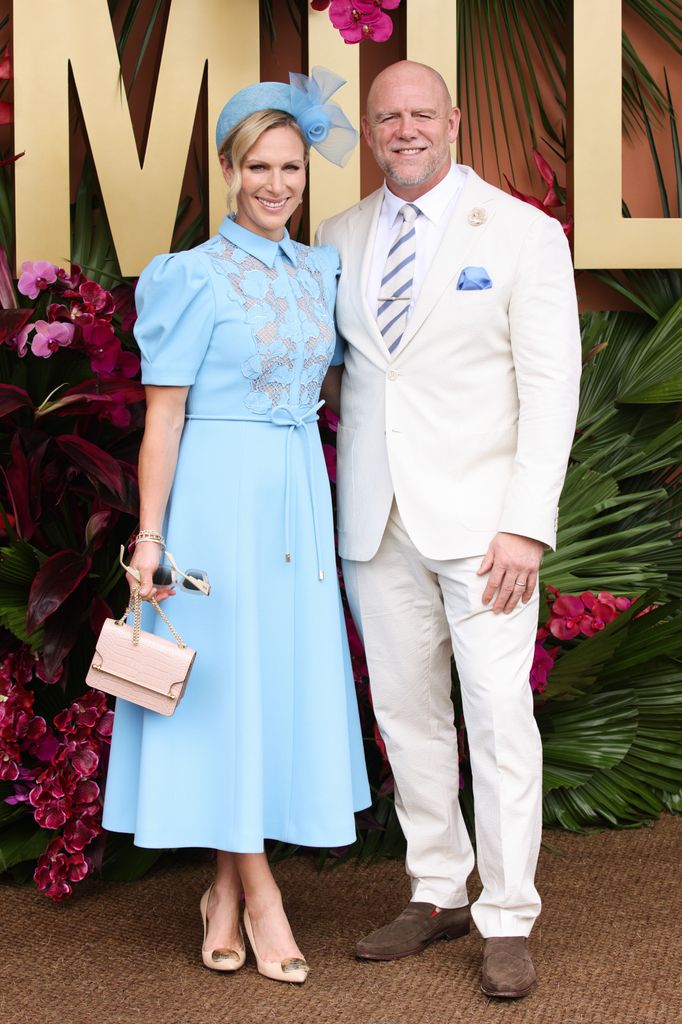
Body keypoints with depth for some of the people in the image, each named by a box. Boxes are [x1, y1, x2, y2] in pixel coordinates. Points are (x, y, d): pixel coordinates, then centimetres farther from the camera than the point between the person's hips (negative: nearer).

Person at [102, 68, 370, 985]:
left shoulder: (319, 272, 10)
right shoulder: (196, 278, -7)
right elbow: (163, 416, -9)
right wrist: (149, 537, -12)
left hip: (299, 495, 6)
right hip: (220, 496, -6)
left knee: (286, 683, 7)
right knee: (226, 685, 0)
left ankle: (228, 888, 18)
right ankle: (258, 897, 10)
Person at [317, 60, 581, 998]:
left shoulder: (522, 234, -2)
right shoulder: (339, 238, 11)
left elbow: (551, 385, -6)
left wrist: (526, 524, -14)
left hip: (479, 515, -4)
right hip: (376, 519, 4)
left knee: (499, 711, -5)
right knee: (406, 711, 9)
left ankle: (507, 919, 5)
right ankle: (438, 892, 22)